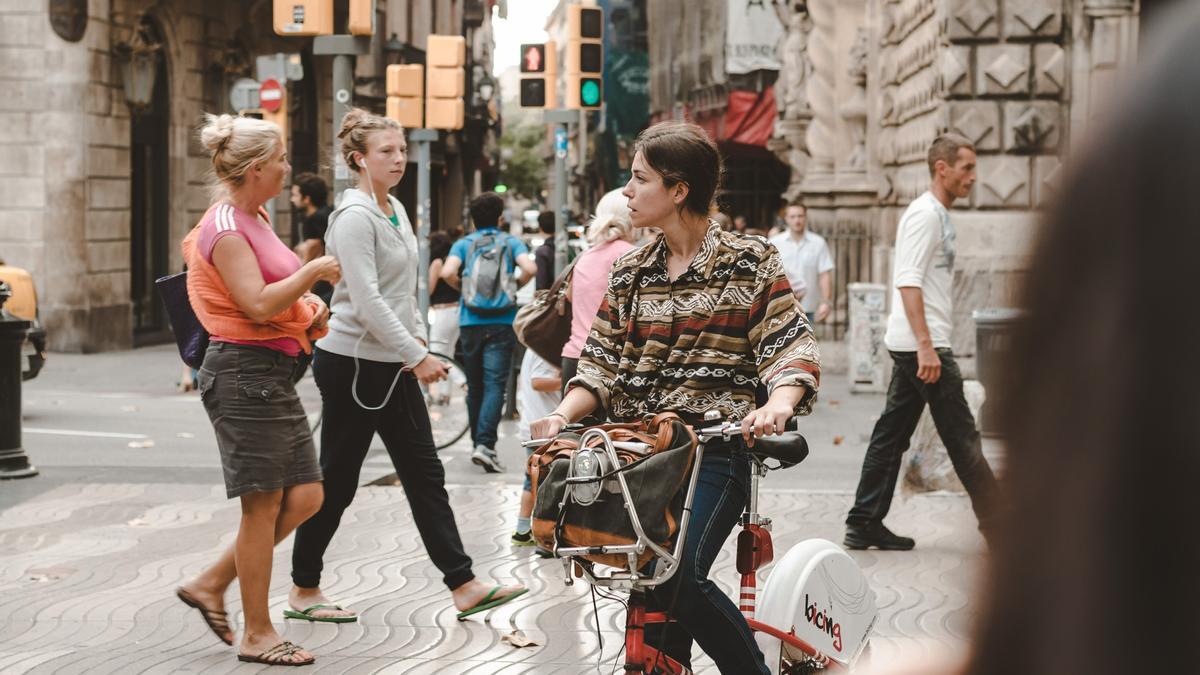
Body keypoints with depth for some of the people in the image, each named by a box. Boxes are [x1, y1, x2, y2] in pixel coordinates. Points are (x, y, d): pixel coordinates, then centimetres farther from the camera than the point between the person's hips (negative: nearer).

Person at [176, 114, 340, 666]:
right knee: (263, 505, -3)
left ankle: (210, 584, 19)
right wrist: (313, 271, -14)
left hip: (273, 374, 10)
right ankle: (257, 635, 7)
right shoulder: (226, 230, -14)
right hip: (244, 374, -10)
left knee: (305, 497, 8)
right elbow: (258, 304, -24)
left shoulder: (253, 219, 15)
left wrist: (309, 303, 14)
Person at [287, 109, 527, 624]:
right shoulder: (354, 217, -16)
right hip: (352, 363, -9)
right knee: (337, 481, 2)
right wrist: (416, 356, -22)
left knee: (425, 475, 6)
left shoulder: (396, 210, 12)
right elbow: (367, 301, -23)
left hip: (392, 365, 9)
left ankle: (464, 586, 7)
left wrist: (418, 338, 9)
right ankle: (303, 591, 15)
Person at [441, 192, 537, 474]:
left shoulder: (464, 244, 6)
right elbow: (529, 268, -13)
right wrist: (517, 284, 7)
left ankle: (478, 442, 20)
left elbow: (447, 273, -12)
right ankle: (485, 444, -21)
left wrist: (461, 286, 9)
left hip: (471, 323, 2)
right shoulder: (511, 242, 5)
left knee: (475, 386, 13)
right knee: (495, 385, -6)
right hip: (502, 323, -2)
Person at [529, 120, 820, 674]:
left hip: (714, 446, -5)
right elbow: (601, 366, 12)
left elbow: (791, 348, -7)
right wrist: (562, 414, -7)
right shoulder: (630, 273, 13)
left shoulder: (750, 263, 0)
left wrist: (779, 404, -28)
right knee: (654, 586, 1)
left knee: (678, 573, -22)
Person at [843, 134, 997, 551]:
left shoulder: (938, 215, 19)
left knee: (891, 435, 9)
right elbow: (908, 282, -20)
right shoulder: (924, 214, -12)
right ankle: (997, 524, 0)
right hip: (922, 346, -10)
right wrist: (926, 346, -26)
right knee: (961, 436, -5)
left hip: (918, 346, 10)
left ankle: (864, 525, 11)